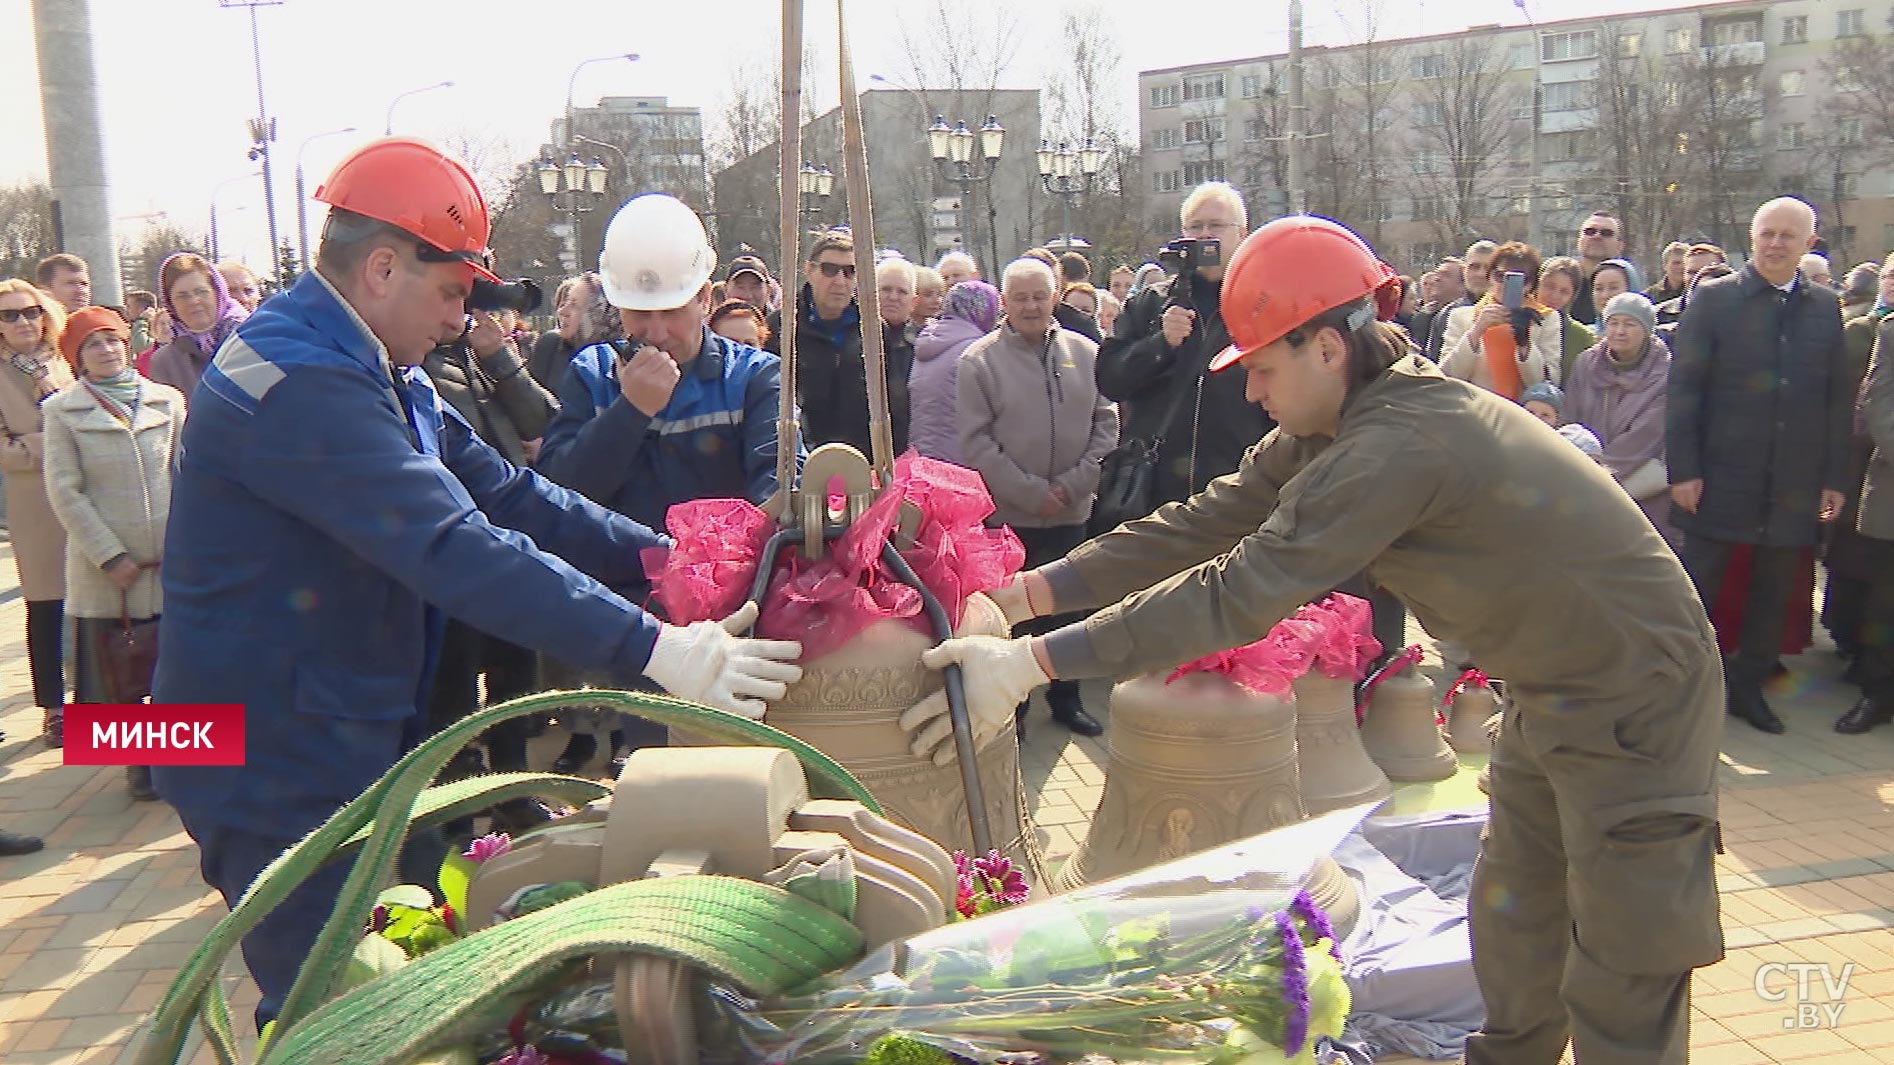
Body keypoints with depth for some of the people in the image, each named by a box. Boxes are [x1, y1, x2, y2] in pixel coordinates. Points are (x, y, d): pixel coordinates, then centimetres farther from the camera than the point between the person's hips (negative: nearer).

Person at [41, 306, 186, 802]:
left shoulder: (167, 400, 7)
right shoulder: (63, 410, 2)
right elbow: (65, 491, -4)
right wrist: (110, 556, -10)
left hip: (171, 558, 1)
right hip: (104, 566, -1)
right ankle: (137, 761, 20)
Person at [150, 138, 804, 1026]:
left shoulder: (381, 377, 10)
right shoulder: (292, 384, -25)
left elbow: (507, 496, 5)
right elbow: (456, 549, -34)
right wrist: (655, 649, -36)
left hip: (364, 746, 10)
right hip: (280, 772, -10)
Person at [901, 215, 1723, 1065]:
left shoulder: (1399, 445, -32)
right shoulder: (1337, 428, -2)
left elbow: (1239, 592, -35)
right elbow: (1204, 526, -4)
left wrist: (1030, 664, -34)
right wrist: (1021, 595, -10)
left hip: (1632, 700, -9)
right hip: (1550, 693, 9)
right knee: (1512, 940, 20)